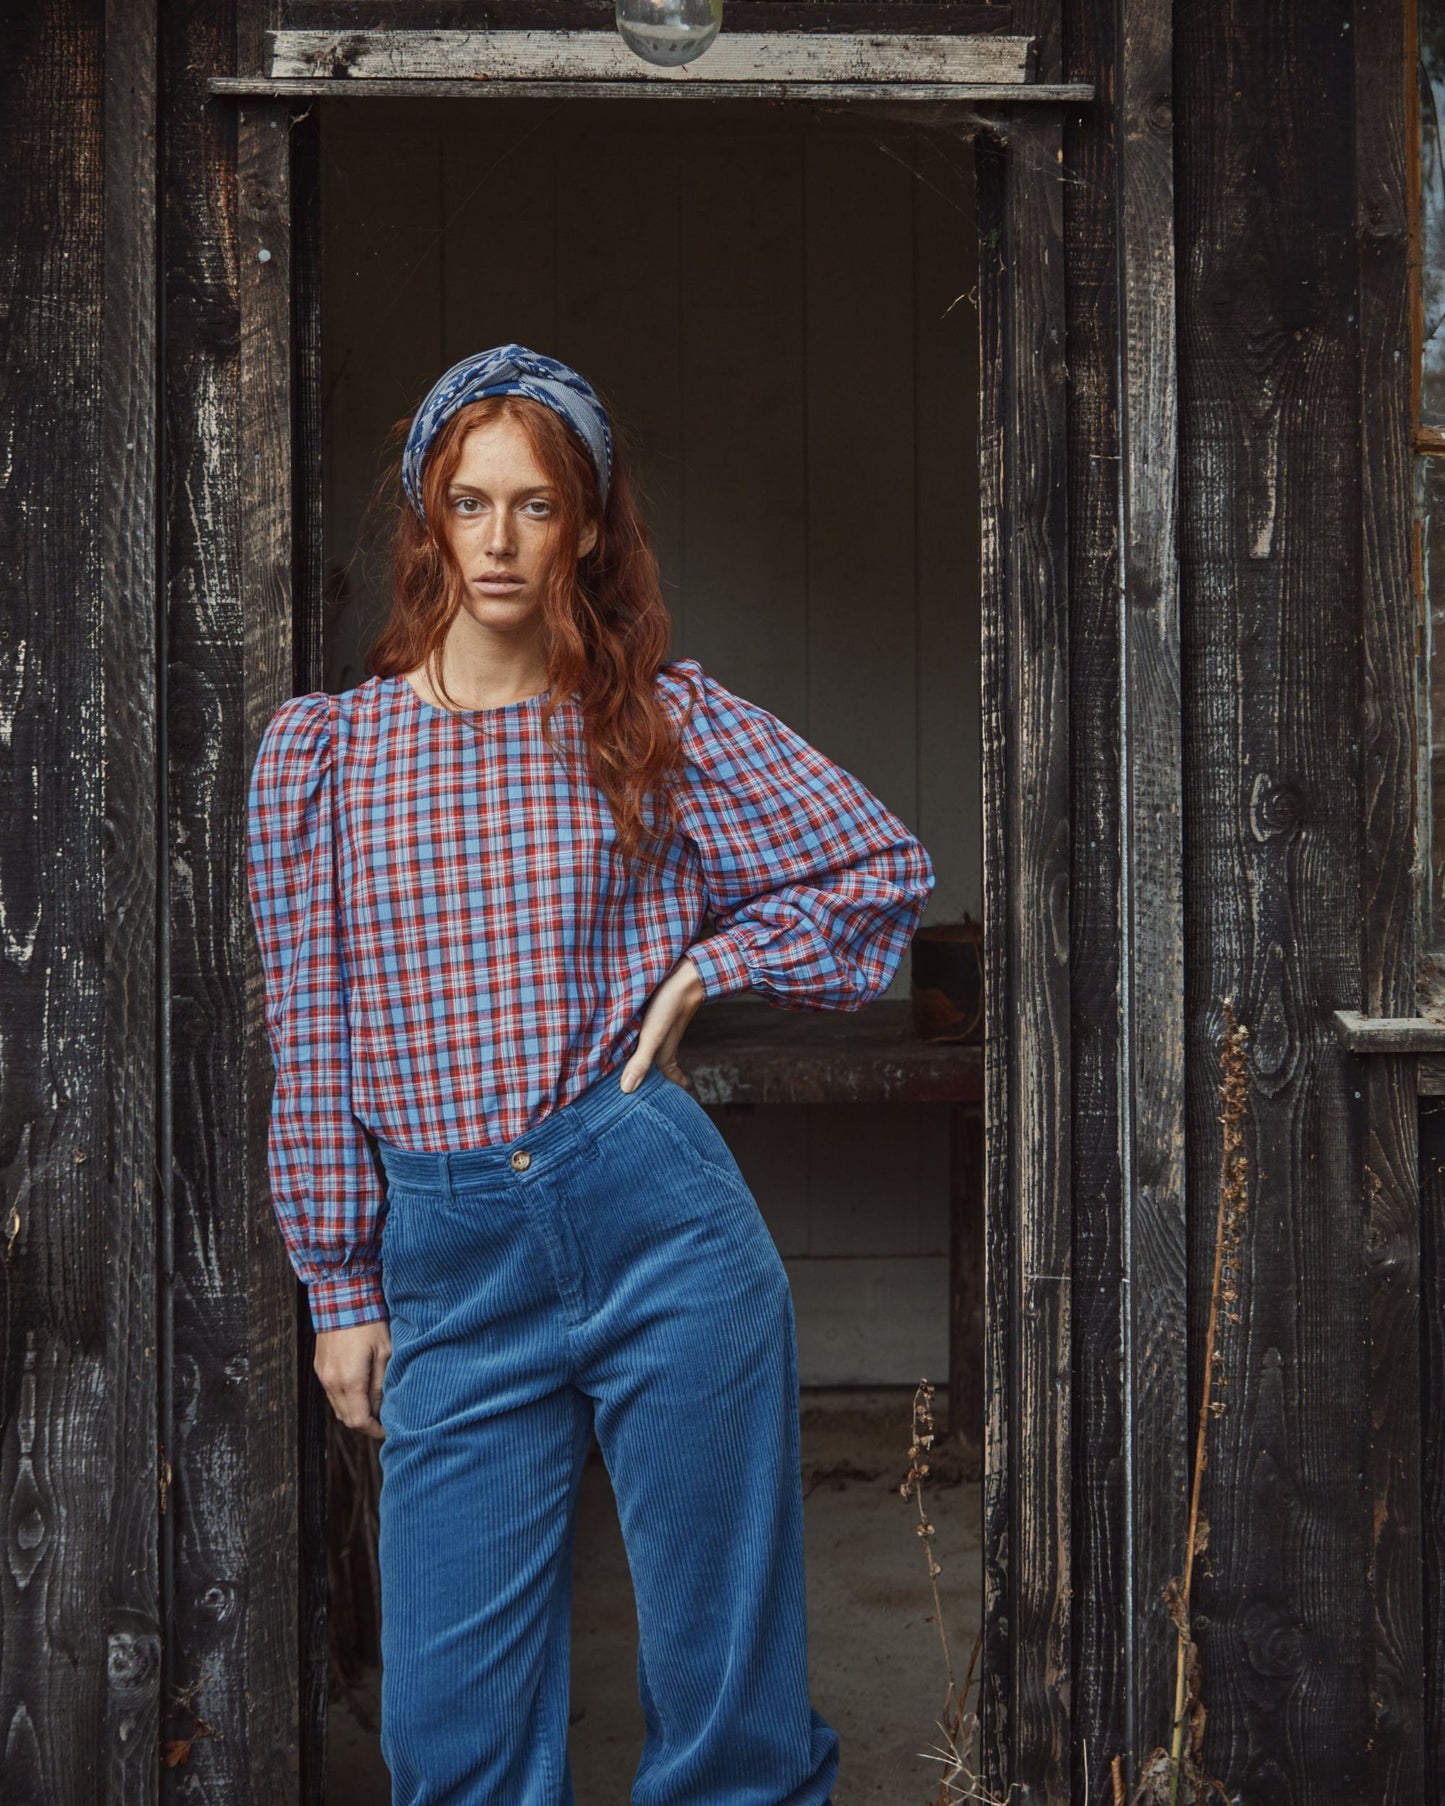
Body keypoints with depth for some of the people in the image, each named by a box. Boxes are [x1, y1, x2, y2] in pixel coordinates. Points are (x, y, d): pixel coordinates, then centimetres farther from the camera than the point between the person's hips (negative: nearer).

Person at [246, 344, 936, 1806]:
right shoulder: (318, 750, 6)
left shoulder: (660, 720, 4)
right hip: (447, 1271, 1)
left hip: (656, 1216, -1)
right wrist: (341, 1291, 7)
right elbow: (311, 1042, 8)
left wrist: (702, 971, 1)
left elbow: (887, 866, 10)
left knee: (724, 1684, 8)